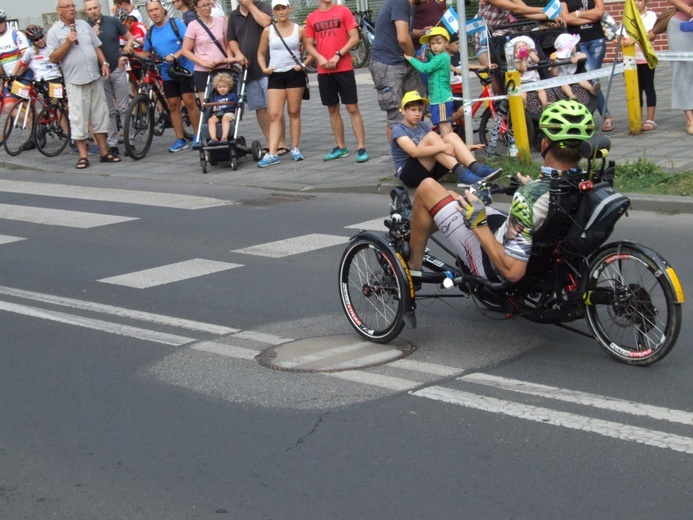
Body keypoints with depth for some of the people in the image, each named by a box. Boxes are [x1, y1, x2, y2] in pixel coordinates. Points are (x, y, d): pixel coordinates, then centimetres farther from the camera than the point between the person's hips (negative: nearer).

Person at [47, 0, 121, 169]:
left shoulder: (84, 25, 13)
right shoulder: (54, 32, -2)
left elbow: (97, 47, 17)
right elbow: (53, 58, -6)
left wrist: (104, 63, 3)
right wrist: (67, 43, -16)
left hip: (95, 77, 5)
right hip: (75, 81, -5)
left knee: (100, 115, 8)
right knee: (79, 118, -3)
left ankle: (104, 152, 16)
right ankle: (83, 156, 2)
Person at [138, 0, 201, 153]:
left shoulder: (176, 24, -6)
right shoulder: (150, 33, 9)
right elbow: (147, 53, 18)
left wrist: (175, 55, -26)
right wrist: (133, 53, -1)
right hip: (167, 73, 5)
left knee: (189, 102, -7)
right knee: (173, 105, 5)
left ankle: (198, 136, 4)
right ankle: (180, 140, 10)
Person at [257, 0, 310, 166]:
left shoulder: (299, 30, 0)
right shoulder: (268, 31, 5)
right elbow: (261, 53, 13)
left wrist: (303, 64, -9)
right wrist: (264, 68, -3)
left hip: (295, 74, -1)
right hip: (275, 76, 1)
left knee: (294, 113, 6)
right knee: (274, 115, -5)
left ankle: (295, 148, 16)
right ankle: (272, 154, -9)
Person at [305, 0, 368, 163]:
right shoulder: (312, 18, 7)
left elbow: (354, 38, -4)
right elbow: (309, 44, 10)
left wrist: (338, 55, -13)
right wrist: (320, 57, -9)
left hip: (344, 68, -3)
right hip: (323, 70, 3)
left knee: (352, 108, -4)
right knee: (333, 110, 9)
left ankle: (361, 148, -3)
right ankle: (341, 147, 19)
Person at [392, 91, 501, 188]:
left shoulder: (422, 126, 16)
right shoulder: (399, 129, -9)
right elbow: (414, 152, -26)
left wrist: (464, 148, -3)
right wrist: (442, 147, -33)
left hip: (429, 170, 7)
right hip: (409, 173, -7)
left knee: (451, 137, -10)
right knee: (432, 136, -26)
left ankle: (477, 169, -30)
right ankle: (463, 175, -38)